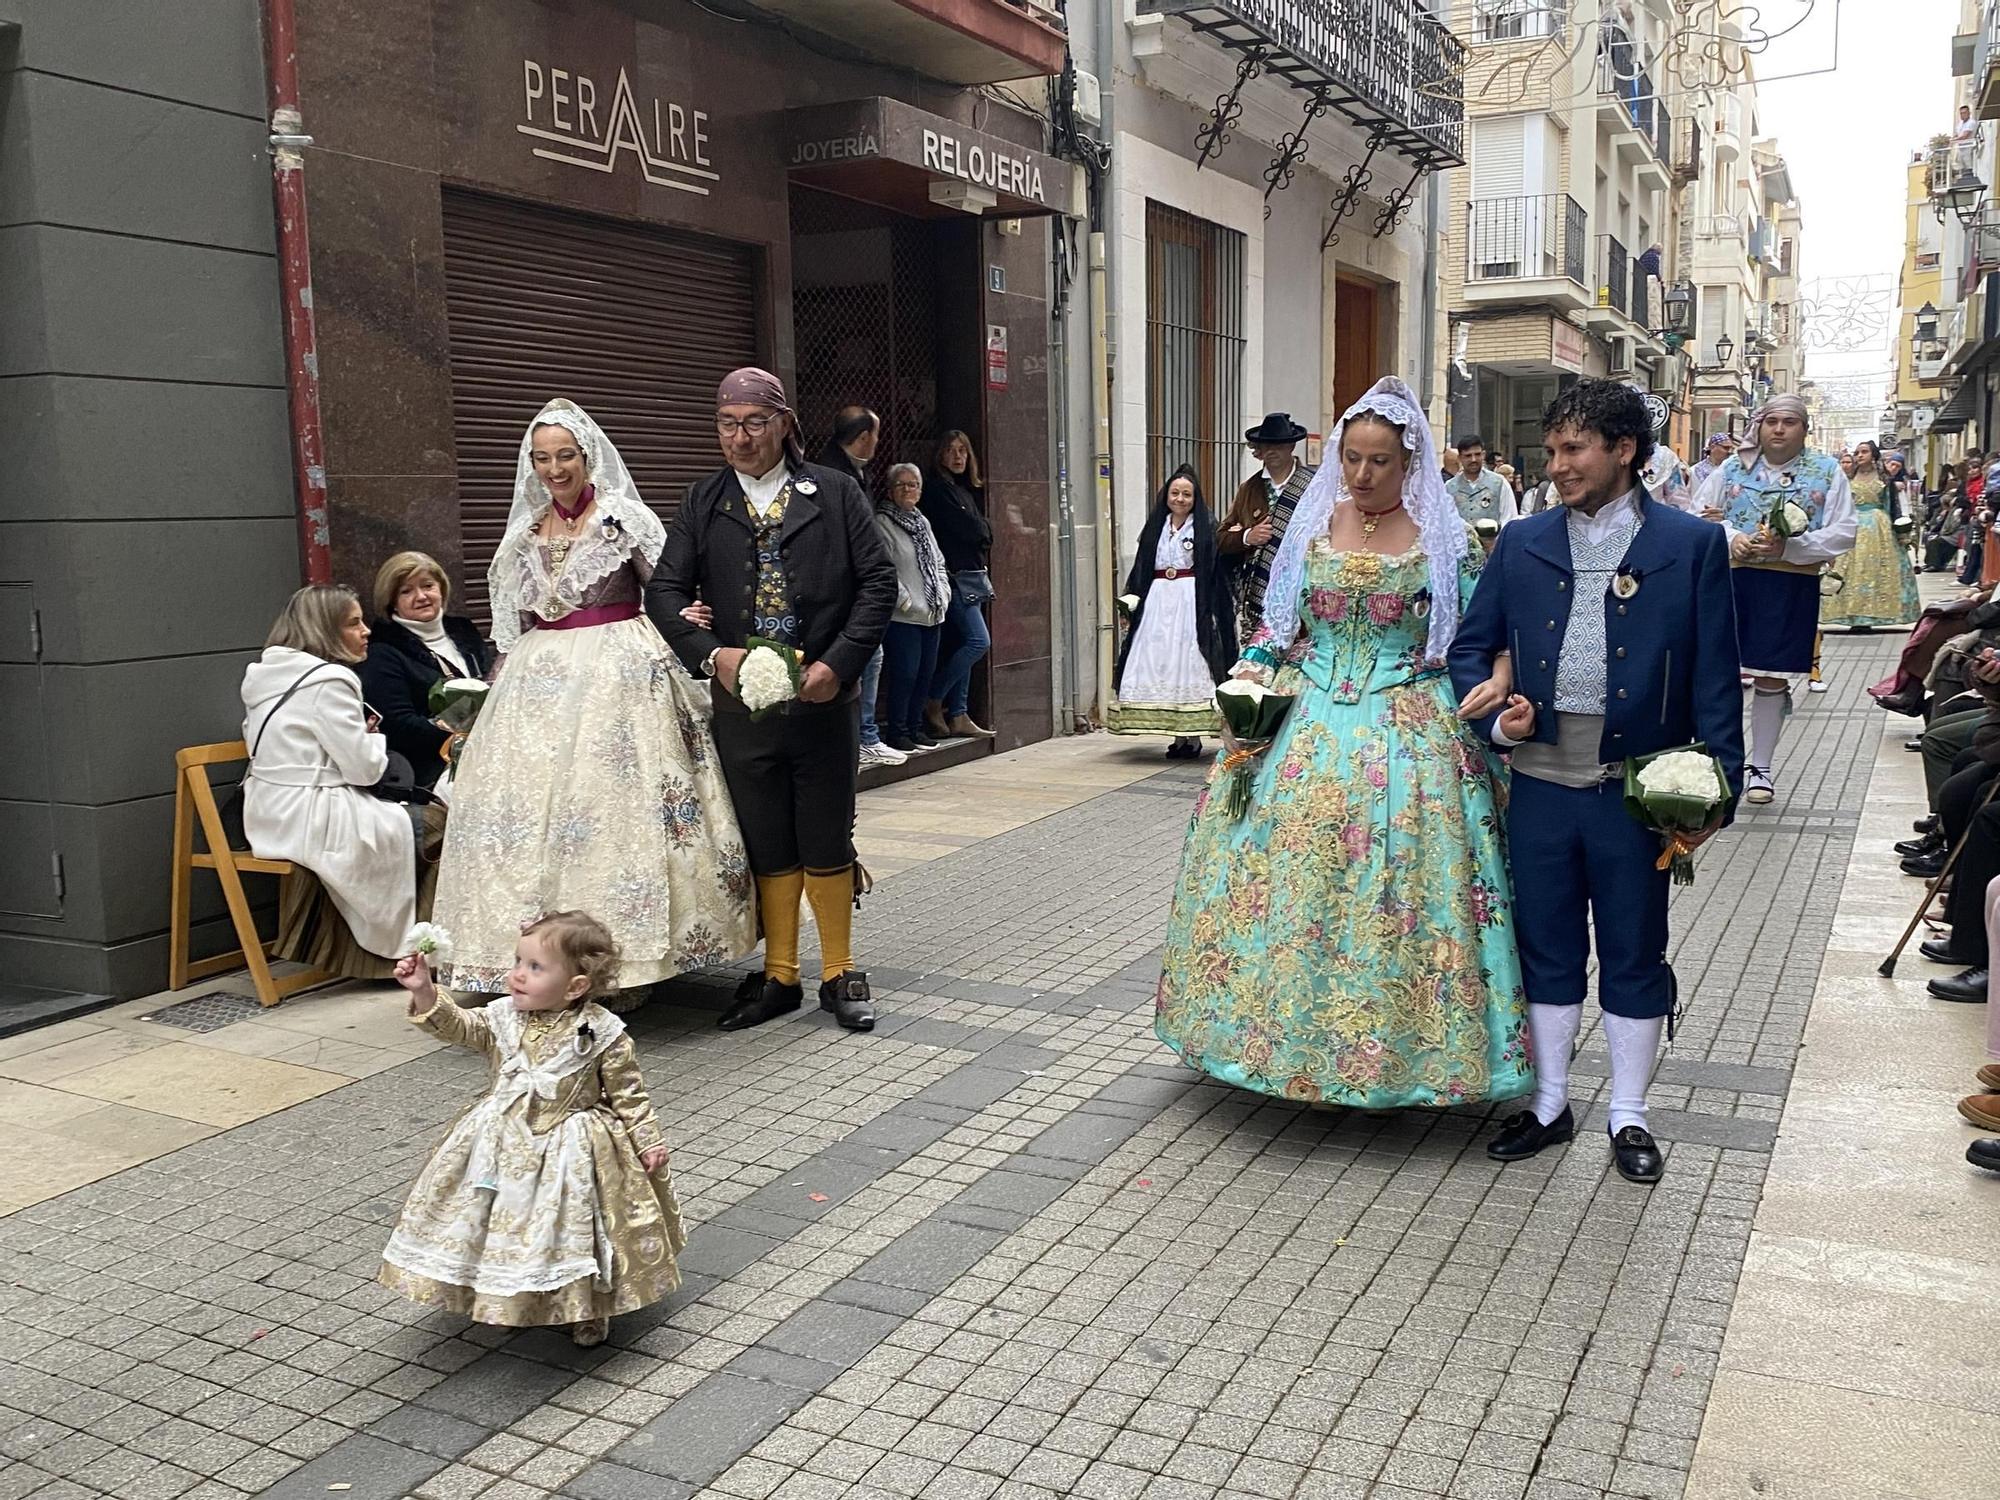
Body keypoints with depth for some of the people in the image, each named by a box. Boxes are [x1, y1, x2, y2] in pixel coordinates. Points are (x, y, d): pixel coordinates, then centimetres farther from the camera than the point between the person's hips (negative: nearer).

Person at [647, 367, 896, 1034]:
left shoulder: (835, 492, 1)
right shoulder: (704, 502, 7)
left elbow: (878, 581, -2)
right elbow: (665, 590, 1)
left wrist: (840, 662, -14)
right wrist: (711, 654, -16)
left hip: (823, 700, -2)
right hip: (742, 704, 2)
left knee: (827, 844, 6)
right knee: (767, 848, 10)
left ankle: (840, 973, 22)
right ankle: (779, 977, 24)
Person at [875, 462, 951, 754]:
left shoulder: (922, 522, 18)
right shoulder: (882, 523, -8)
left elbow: (938, 561, 23)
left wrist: (943, 593, 10)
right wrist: (904, 599, -16)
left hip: (931, 614, 8)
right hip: (902, 617, -8)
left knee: (925, 672, 11)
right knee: (904, 674, -7)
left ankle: (915, 727, 22)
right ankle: (898, 732, 3)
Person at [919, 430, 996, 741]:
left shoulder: (968, 489, 19)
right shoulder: (937, 488, -9)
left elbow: (982, 534, 16)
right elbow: (970, 529, -13)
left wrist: (981, 534, -3)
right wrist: (986, 531, 4)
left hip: (971, 575, 9)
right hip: (955, 577, -9)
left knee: (960, 646, 7)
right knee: (979, 640, -14)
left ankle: (958, 716, 9)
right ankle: (932, 701, -4)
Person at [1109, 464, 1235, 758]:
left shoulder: (1206, 527, 1)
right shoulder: (1155, 526, 14)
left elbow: (1218, 572, -5)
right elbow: (1141, 569, 17)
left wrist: (1213, 610, -15)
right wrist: (1131, 596, 3)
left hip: (1191, 604, -4)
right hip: (1158, 602, 4)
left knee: (1189, 665, -6)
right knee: (1160, 665, 1)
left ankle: (1193, 736, -1)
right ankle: (1179, 736, 7)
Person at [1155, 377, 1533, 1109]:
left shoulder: (1442, 538, -1)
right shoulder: (1311, 525, 7)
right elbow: (1277, 622, 13)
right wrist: (1252, 678, -4)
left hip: (1409, 734, -3)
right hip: (1309, 724, 3)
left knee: (1396, 888, -4)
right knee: (1288, 873, 3)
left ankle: (1396, 1044, 12)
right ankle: (1291, 1032, 20)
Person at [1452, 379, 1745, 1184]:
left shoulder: (1691, 544, -2)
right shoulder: (1522, 544, 6)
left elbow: (1715, 677, -3)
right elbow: (1470, 647, 11)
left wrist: (1717, 786, -7)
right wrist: (1495, 716, -8)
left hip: (1637, 788, -2)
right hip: (1541, 784, 3)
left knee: (1634, 954, 10)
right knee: (1546, 948, 13)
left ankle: (1629, 1116, 26)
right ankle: (1549, 1103, 29)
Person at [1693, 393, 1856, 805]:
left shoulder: (1827, 471, 3)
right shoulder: (1733, 468, 6)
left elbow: (1842, 532, -2)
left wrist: (1789, 547, -16)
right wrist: (1730, 538, -12)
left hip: (1791, 586, -1)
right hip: (1731, 580, 1)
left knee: (1771, 678, 6)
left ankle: (1760, 767, 18)